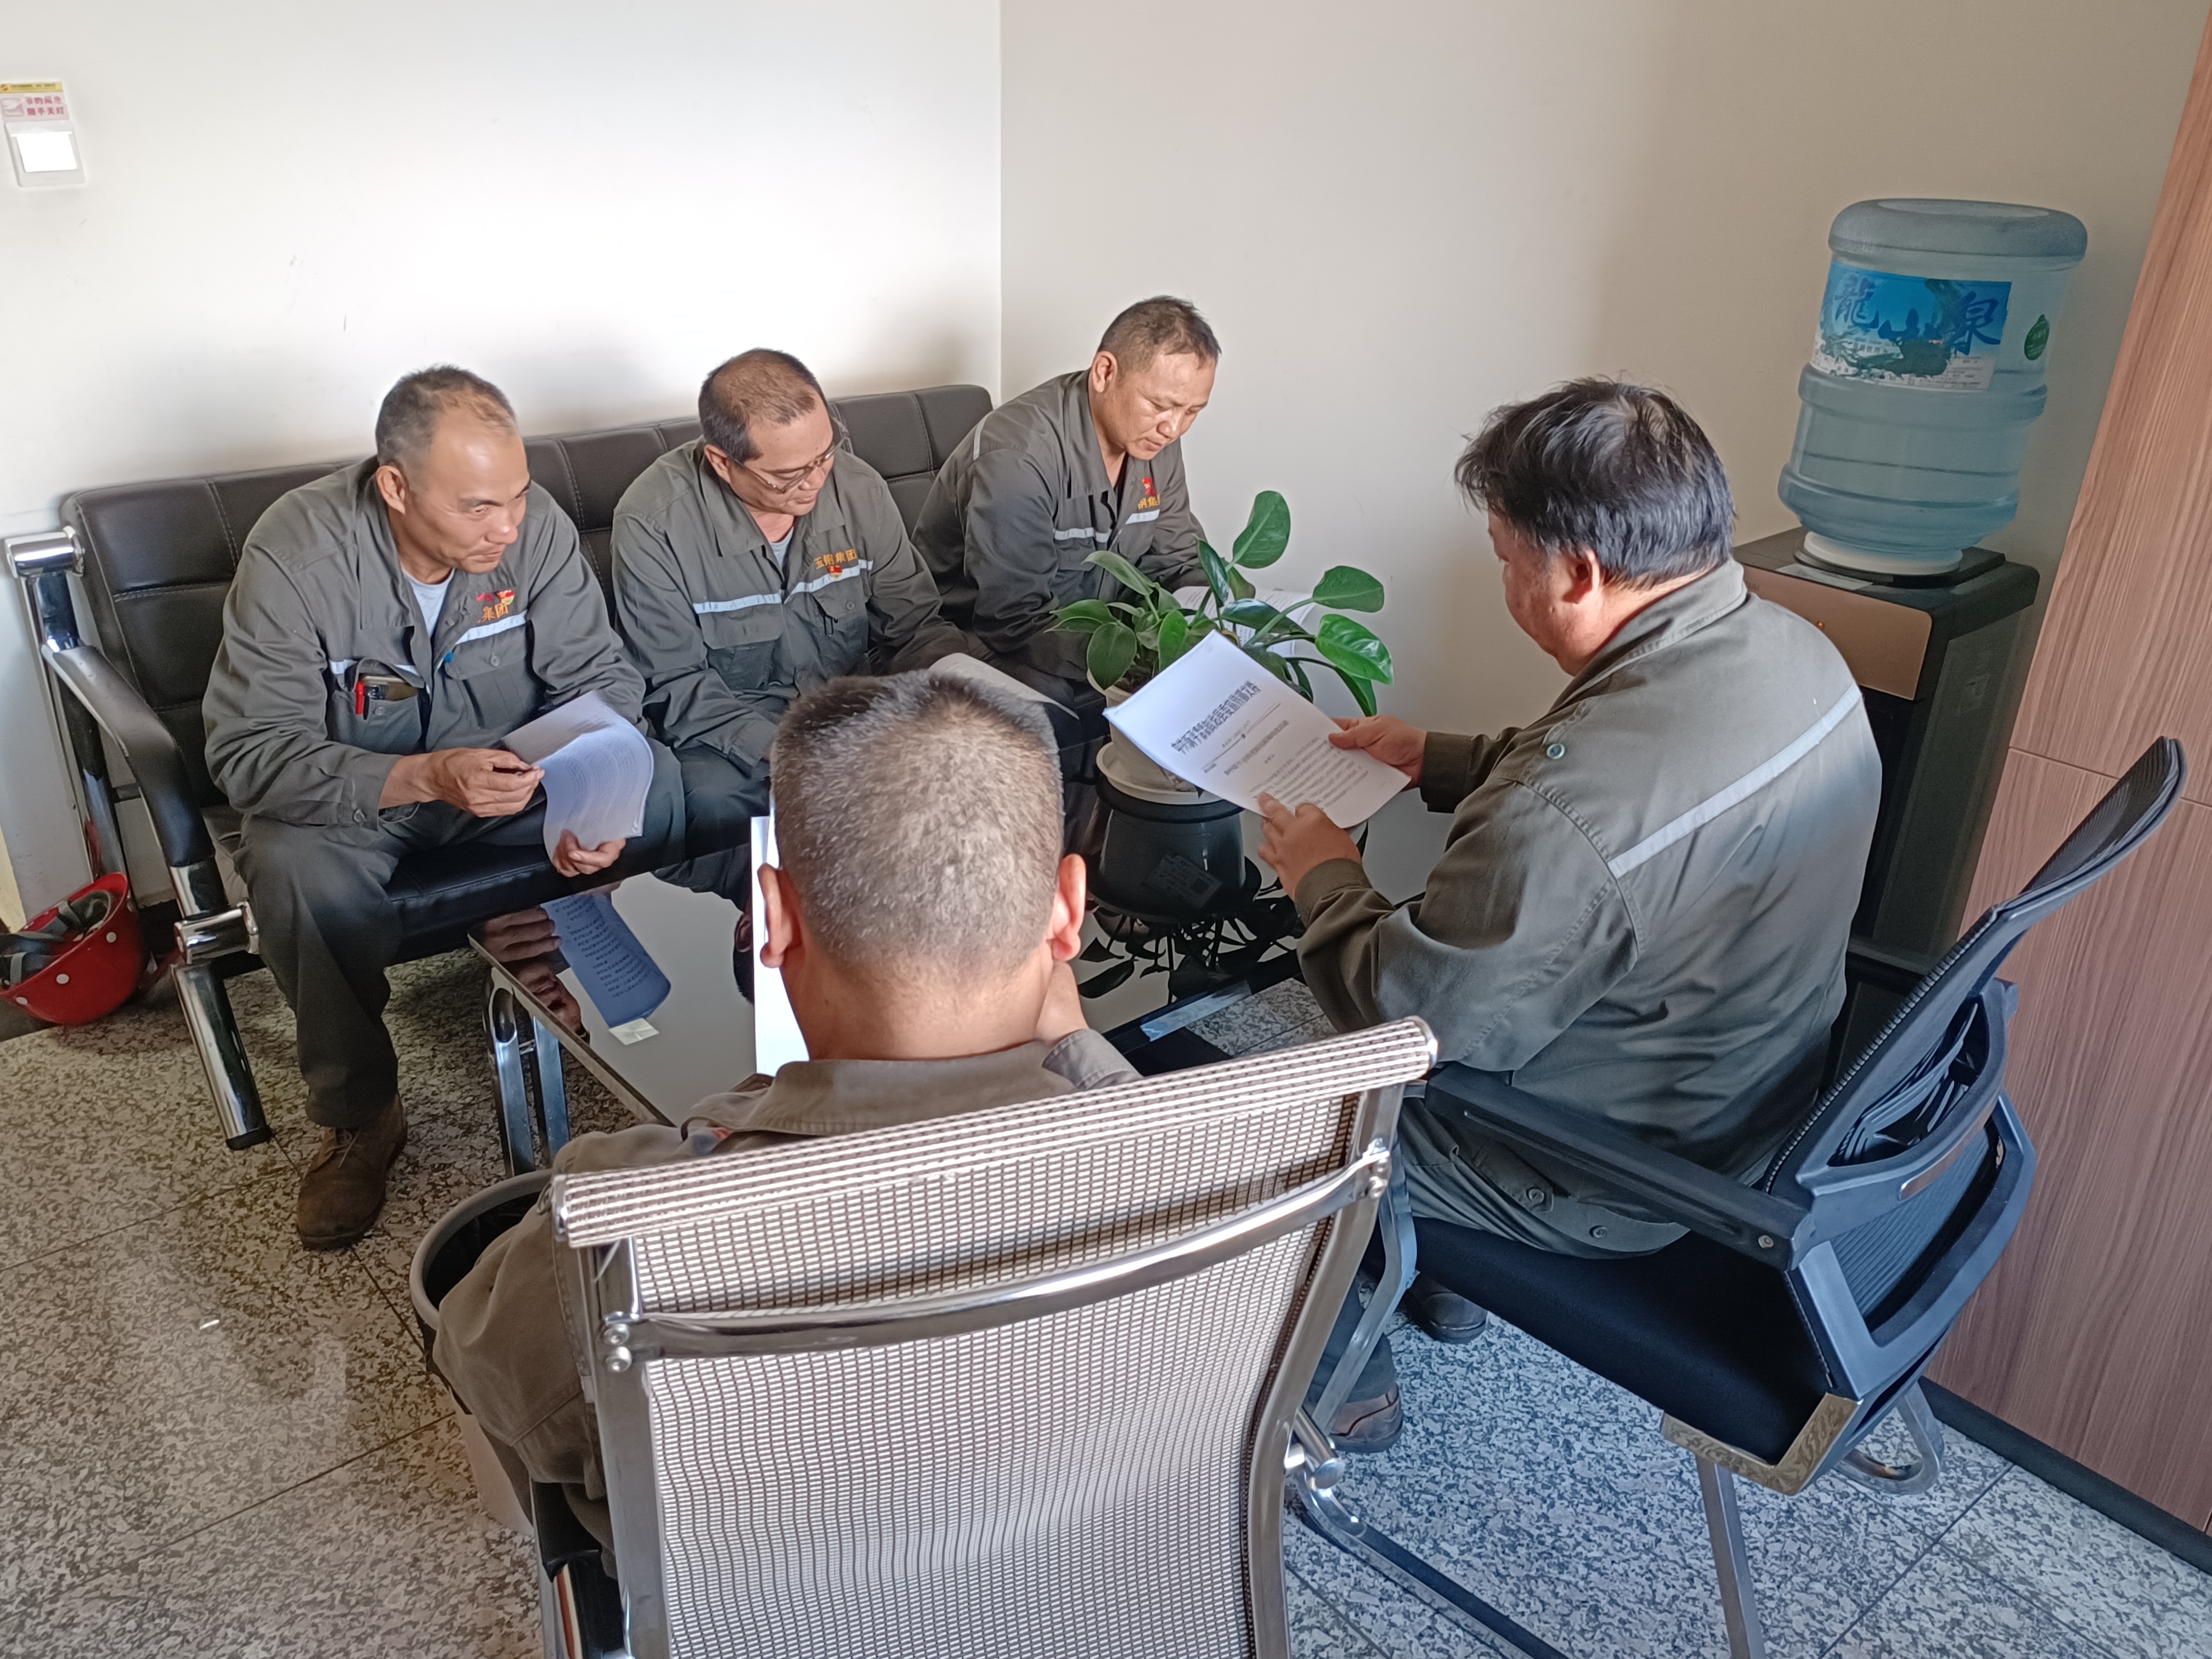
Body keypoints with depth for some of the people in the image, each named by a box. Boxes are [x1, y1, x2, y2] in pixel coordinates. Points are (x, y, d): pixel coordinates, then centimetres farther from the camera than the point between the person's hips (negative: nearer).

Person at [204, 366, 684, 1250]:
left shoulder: (535, 524, -16)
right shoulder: (294, 553, -25)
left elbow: (599, 679, -11)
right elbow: (249, 754, -27)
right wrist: (426, 777, -42)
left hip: (508, 771, 3)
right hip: (348, 794, -2)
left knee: (657, 782, -22)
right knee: (298, 870, -34)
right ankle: (359, 1117, -9)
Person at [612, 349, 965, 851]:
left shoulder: (860, 489, -5)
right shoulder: (653, 523, -16)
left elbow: (914, 625, 4)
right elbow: (674, 683, -14)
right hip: (729, 725, -4)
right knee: (716, 800, -36)